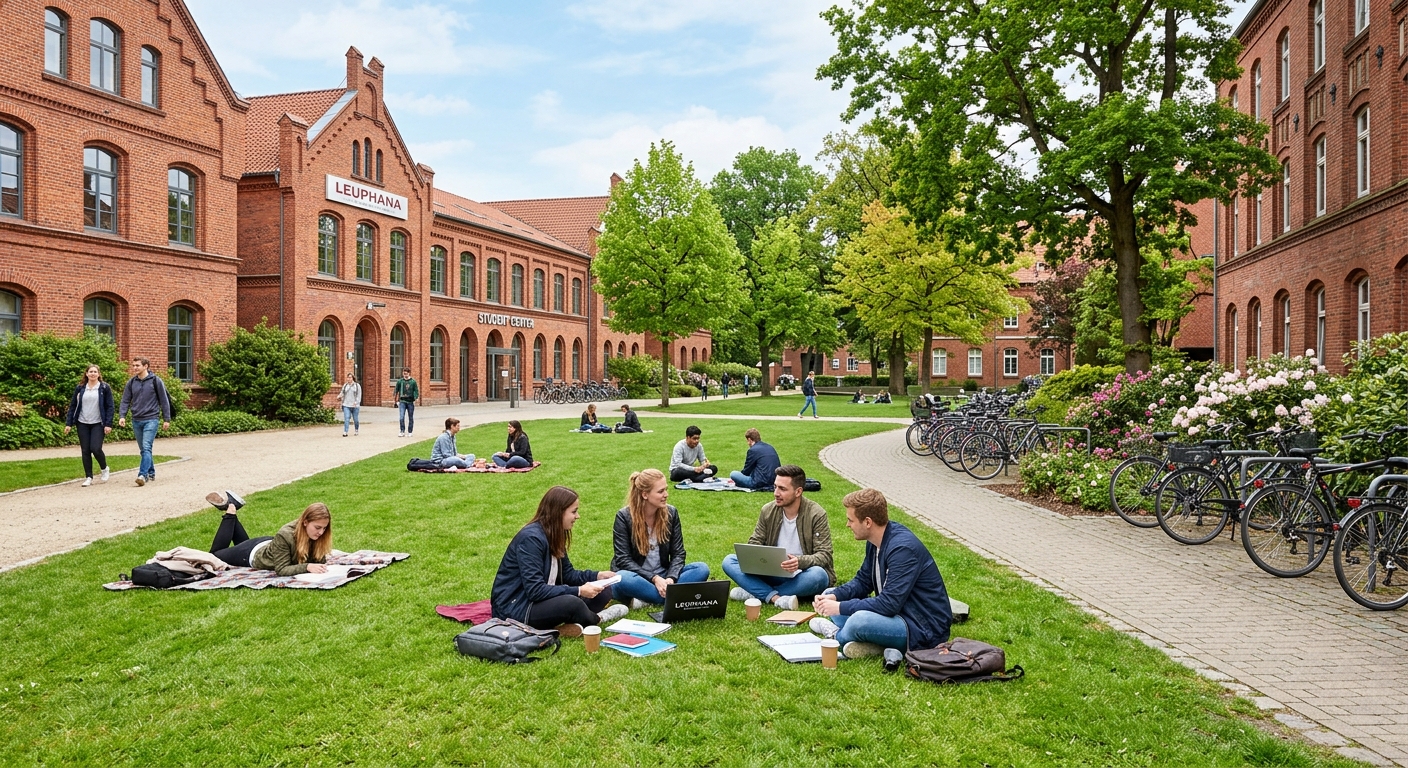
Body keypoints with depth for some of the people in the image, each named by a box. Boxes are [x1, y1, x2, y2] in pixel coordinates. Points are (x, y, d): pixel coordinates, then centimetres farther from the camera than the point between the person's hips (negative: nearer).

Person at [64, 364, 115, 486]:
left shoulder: (104, 388, -1)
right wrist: (68, 423, 4)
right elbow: (72, 406, 9)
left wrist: (108, 424, -9)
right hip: (82, 424, 3)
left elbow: (109, 407, -2)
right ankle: (88, 477, 11)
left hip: (98, 424, -3)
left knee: (96, 448, -13)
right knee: (85, 451, 3)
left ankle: (104, 469, 14)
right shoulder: (80, 388, 7)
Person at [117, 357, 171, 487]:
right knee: (143, 450, 11)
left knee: (146, 448, -16)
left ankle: (143, 475, -21)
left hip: (151, 420, -5)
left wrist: (166, 419, -2)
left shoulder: (156, 381, -3)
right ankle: (151, 474, 22)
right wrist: (122, 416, -7)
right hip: (136, 421, 5)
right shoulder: (131, 382, 8)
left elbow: (164, 401, -1)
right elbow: (125, 401, 9)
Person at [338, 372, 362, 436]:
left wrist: (356, 402, -14)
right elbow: (342, 393, 13)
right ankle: (345, 432, -14)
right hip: (346, 405, 1)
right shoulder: (345, 385, 10)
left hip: (355, 406, -1)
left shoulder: (357, 386, 3)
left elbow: (359, 395, -1)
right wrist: (339, 397, -10)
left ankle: (356, 430, 31)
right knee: (346, 419, -11)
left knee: (356, 419, 8)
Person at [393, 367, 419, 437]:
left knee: (410, 418, 7)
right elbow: (396, 391, 7)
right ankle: (402, 432, -3)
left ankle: (409, 432, 17)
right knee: (402, 417, -11)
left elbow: (416, 391, 0)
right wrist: (396, 401, 2)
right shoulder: (399, 381, 2)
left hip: (410, 402, 0)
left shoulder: (413, 382, -1)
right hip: (402, 402, 0)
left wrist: (416, 399, -14)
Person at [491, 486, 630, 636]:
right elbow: (535, 590, -27)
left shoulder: (554, 535, 7)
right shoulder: (531, 538, -21)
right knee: (571, 603, -35)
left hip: (543, 599, 10)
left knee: (603, 591, 2)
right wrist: (578, 591, -27)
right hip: (515, 608, -10)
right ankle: (596, 619, -4)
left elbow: (567, 574, 15)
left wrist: (597, 576, 0)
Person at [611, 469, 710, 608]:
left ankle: (646, 598, -27)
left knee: (702, 569, -19)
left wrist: (671, 578, -22)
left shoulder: (671, 513, -1)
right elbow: (623, 559, -15)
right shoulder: (624, 517, -11)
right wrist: (654, 579, -26)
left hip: (662, 576, 4)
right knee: (623, 579, -38)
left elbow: (678, 553, -1)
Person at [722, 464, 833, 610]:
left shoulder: (816, 514, -12)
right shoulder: (768, 510, -1)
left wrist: (800, 561, -35)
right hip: (773, 574, 3)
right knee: (729, 561, -14)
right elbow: (754, 543, 6)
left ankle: (755, 592, -26)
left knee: (818, 575, -38)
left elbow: (824, 555, -15)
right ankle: (776, 598, -34)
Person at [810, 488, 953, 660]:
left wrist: (841, 607, -22)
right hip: (897, 613, 10)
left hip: (924, 629, -10)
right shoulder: (875, 541, 3)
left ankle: (839, 636, -1)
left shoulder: (902, 548, -25)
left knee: (860, 620, -34)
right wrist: (834, 597, -5)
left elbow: (889, 605, -28)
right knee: (830, 596, 10)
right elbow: (862, 581, 13)